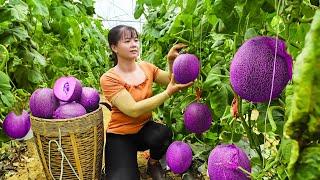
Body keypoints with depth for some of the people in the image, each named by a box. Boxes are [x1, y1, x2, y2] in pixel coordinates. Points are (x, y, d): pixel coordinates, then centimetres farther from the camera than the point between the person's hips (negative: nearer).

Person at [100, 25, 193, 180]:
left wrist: (171, 61, -22)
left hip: (145, 128, 4)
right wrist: (168, 93, -31)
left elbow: (172, 82, -4)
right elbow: (133, 110, -27)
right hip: (120, 135, -4)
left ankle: (153, 164, 2)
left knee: (164, 133, -31)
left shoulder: (146, 67, -1)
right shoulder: (109, 79, -17)